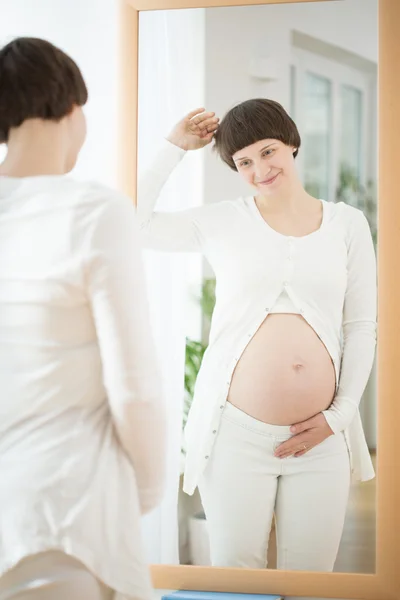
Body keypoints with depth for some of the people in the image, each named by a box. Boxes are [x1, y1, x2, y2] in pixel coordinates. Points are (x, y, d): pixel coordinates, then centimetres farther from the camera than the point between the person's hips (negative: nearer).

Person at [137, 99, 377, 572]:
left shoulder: (347, 224, 8)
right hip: (238, 432, -1)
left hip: (322, 437, 1)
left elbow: (361, 327, 8)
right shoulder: (222, 222, 6)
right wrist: (174, 146, 2)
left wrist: (338, 414, -1)